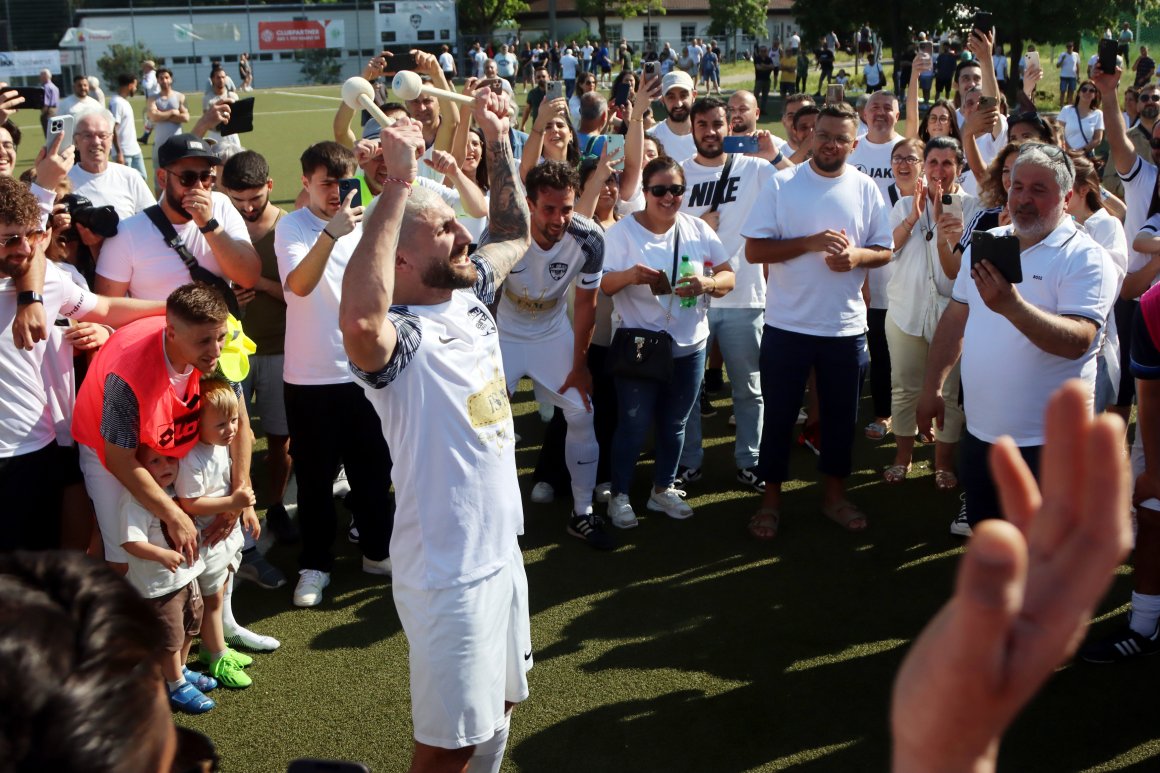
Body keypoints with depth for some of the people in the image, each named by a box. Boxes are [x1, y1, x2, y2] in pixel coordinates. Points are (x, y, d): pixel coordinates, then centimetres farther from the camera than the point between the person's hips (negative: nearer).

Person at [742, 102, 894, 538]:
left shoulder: (865, 189, 3)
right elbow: (754, 250, -9)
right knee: (779, 415, 7)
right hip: (787, 325, -2)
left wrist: (857, 256, -16)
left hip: (847, 326, 2)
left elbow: (885, 251, 6)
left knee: (841, 416, 13)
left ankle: (834, 494, 30)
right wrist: (811, 243, -20)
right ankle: (771, 499, 22)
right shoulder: (781, 184, -4)